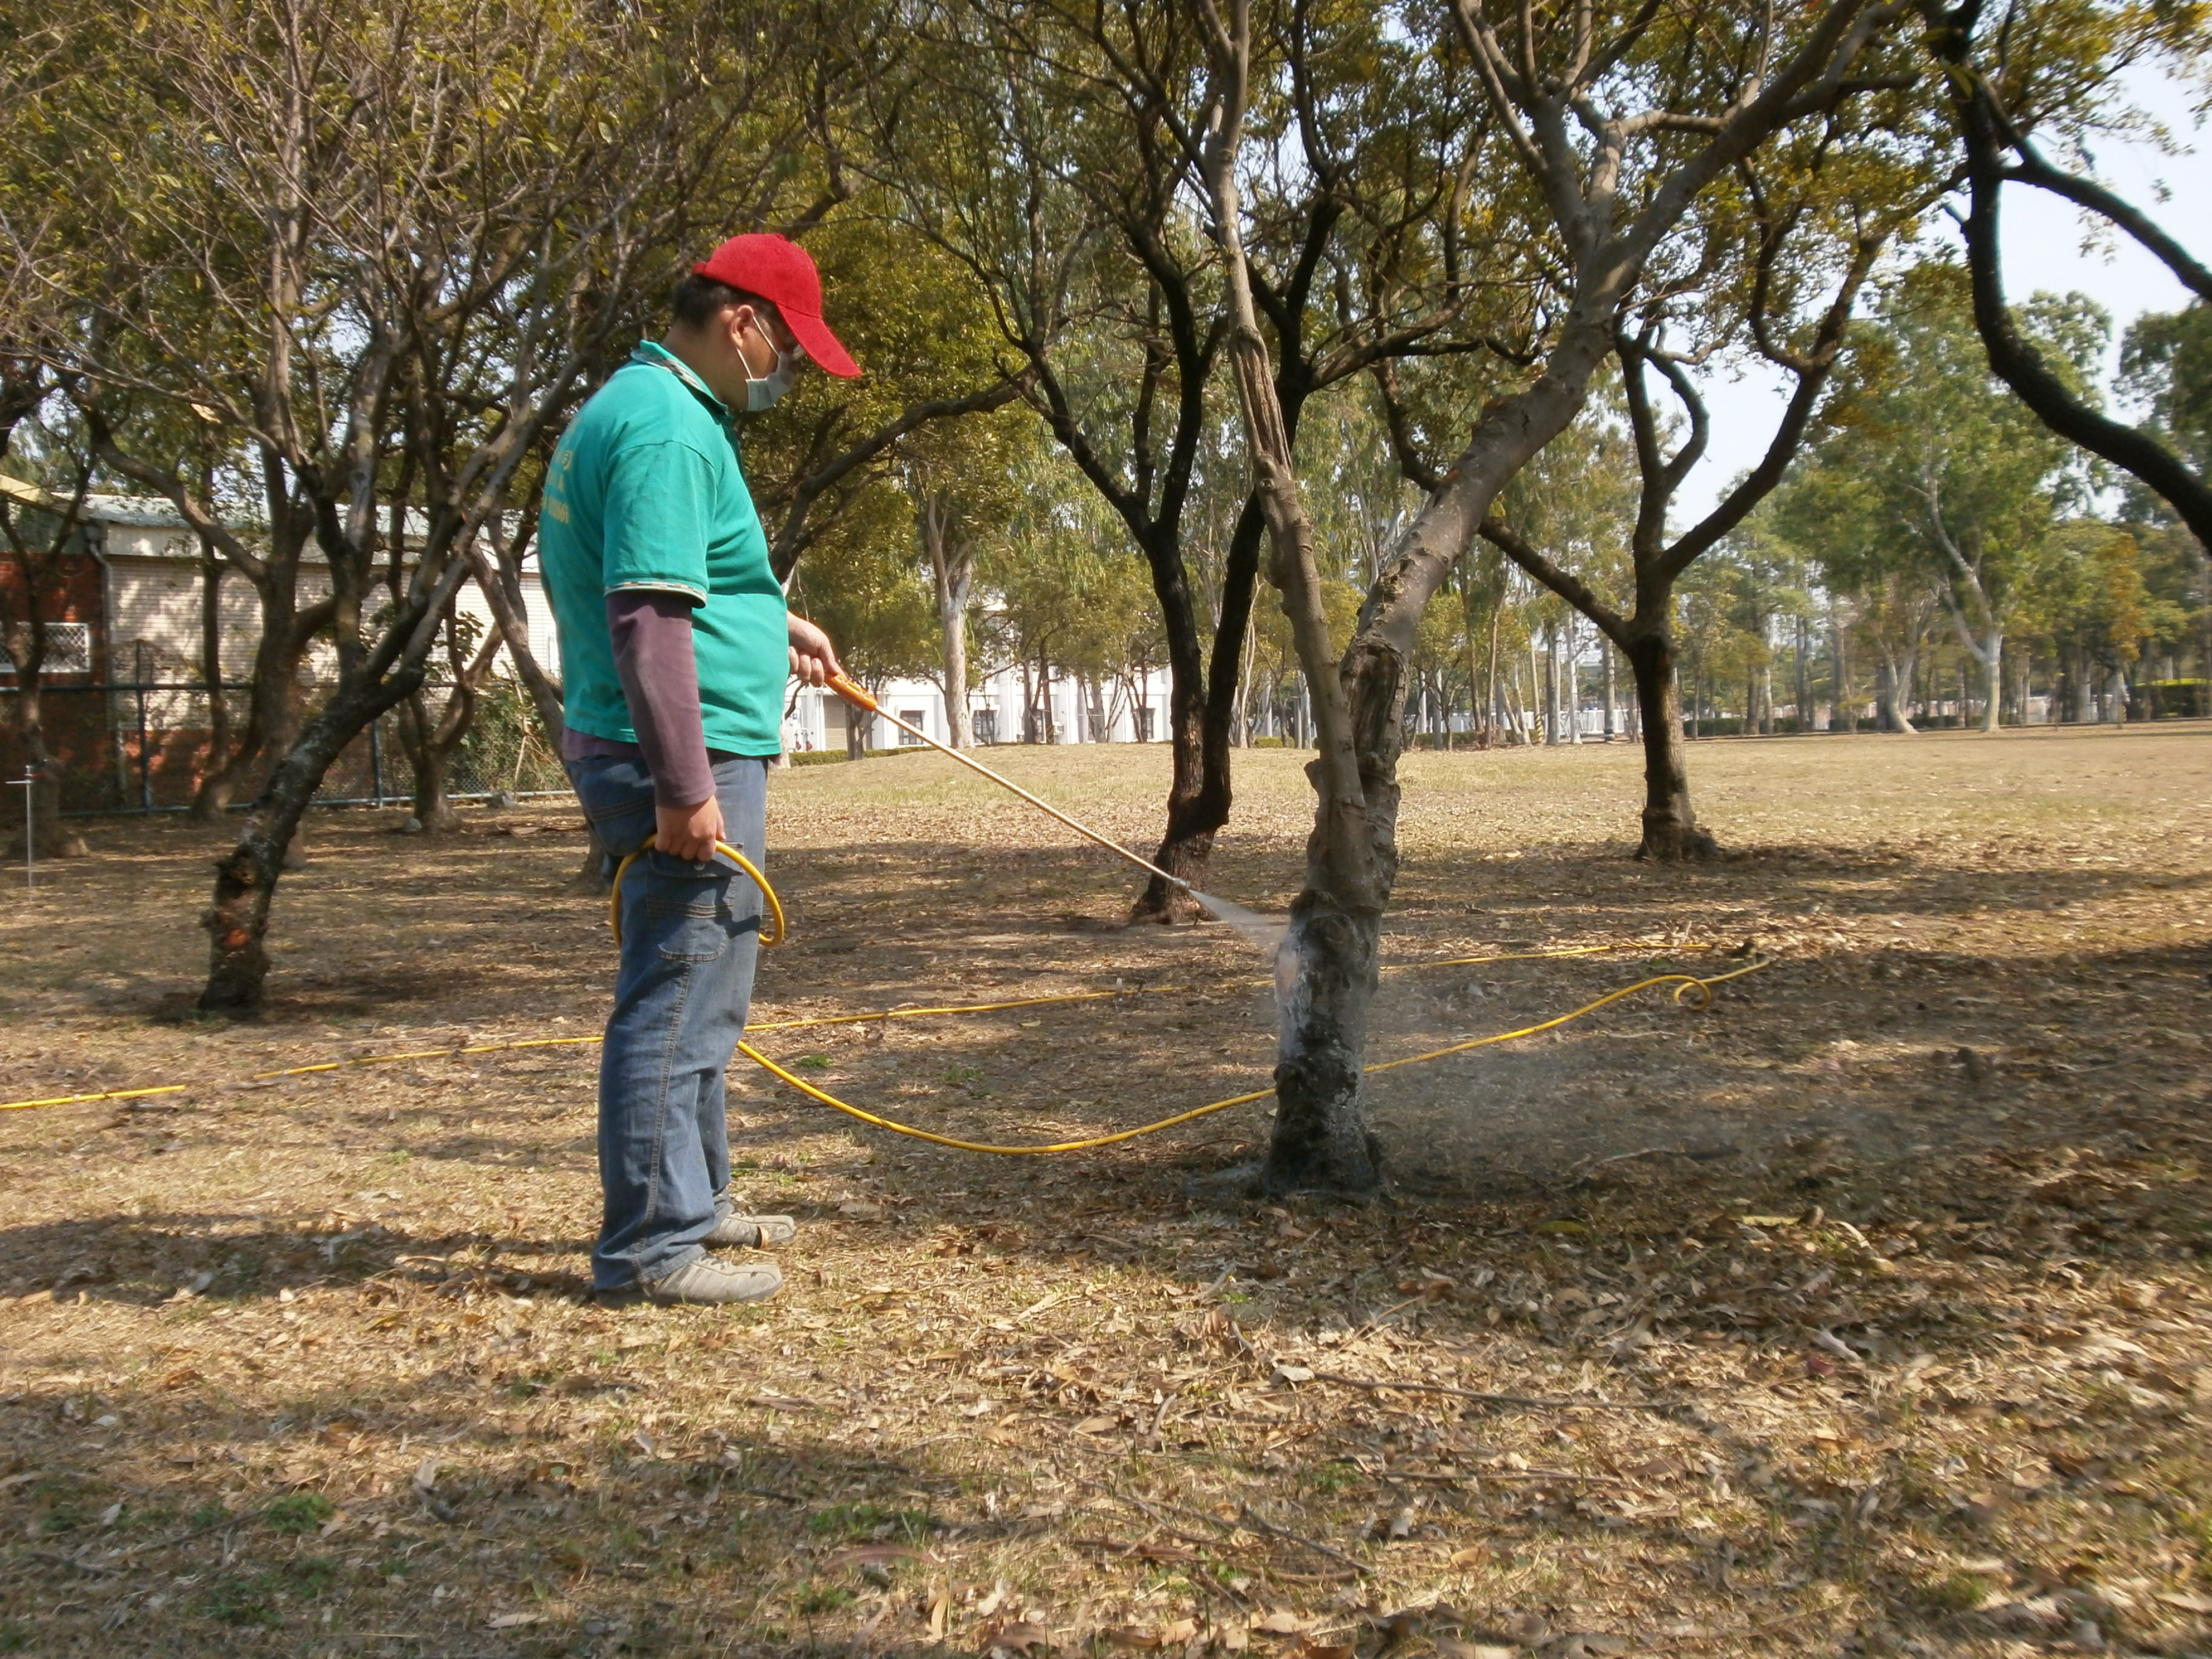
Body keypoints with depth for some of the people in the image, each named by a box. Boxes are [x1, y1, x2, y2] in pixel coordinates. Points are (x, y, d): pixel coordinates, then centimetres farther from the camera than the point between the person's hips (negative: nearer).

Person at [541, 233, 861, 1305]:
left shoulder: (639, 407, 18)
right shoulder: (668, 428, -16)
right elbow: (647, 620, -24)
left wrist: (770, 625, 22)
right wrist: (685, 786, -25)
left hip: (691, 764, 11)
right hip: (688, 762, -11)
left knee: (698, 996, 19)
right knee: (677, 1000, -3)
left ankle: (691, 1204, 32)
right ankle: (651, 1247, 6)